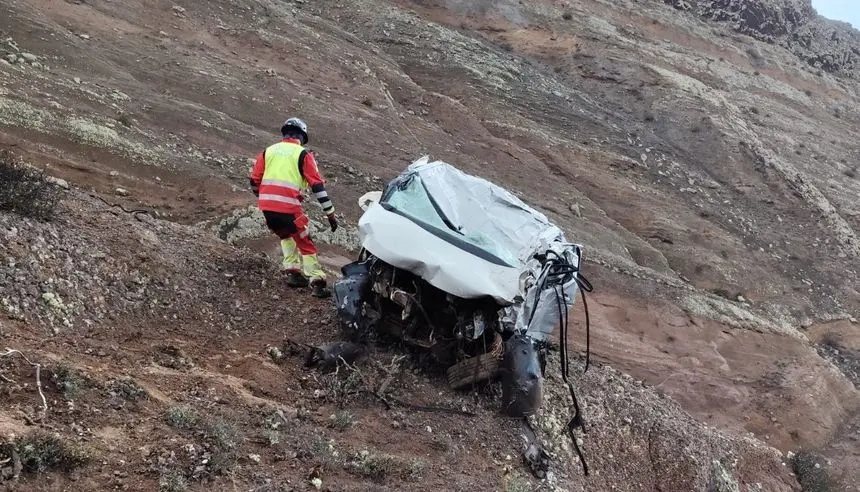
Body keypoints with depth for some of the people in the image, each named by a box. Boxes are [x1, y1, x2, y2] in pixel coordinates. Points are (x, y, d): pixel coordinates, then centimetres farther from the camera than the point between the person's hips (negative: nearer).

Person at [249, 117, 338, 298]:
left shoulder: (268, 151, 16)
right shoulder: (303, 154, 4)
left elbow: (254, 181, 15)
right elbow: (317, 185, -1)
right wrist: (330, 213, 2)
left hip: (266, 205, 4)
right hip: (288, 207, -4)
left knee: (286, 236, 29)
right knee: (305, 243, 6)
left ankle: (292, 271, 21)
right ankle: (317, 282, -3)